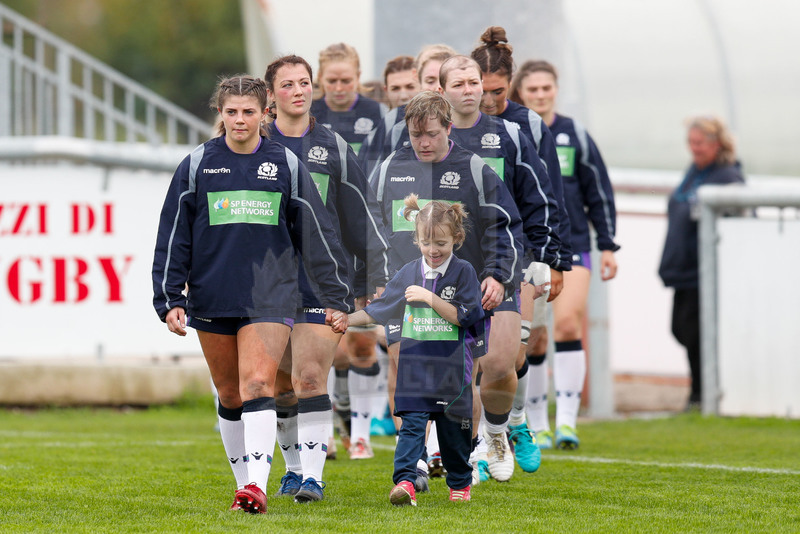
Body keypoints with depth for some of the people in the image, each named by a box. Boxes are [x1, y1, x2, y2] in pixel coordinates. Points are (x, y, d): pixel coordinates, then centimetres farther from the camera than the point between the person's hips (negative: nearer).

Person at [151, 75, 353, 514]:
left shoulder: (286, 166, 5)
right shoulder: (197, 166, 4)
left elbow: (317, 235, 10)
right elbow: (172, 236, 6)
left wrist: (336, 297, 10)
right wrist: (170, 299, 0)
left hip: (269, 297, -2)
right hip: (211, 299, 2)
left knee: (258, 386, -17)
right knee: (230, 396, 10)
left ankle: (257, 485, -24)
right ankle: (243, 481, 23)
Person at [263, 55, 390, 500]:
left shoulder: (334, 147, 6)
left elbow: (364, 217, 10)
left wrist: (380, 277, 6)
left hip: (322, 279, -1)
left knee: (310, 377, -11)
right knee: (281, 384, 7)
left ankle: (313, 475, -11)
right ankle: (294, 467, 22)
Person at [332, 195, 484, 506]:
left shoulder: (464, 273, -3)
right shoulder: (409, 273, 7)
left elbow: (465, 317, -11)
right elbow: (379, 311, 15)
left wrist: (430, 298, -17)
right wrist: (348, 319, 5)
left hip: (451, 367, -2)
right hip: (415, 364, 2)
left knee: (453, 428, 8)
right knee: (412, 423, -10)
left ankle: (460, 483, 26)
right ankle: (404, 482, -19)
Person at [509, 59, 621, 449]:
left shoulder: (575, 135, 4)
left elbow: (599, 193, 9)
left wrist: (608, 246, 6)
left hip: (570, 245, 0)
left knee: (567, 324, -18)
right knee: (531, 339, 3)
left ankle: (566, 421, -18)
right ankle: (537, 426, 16)